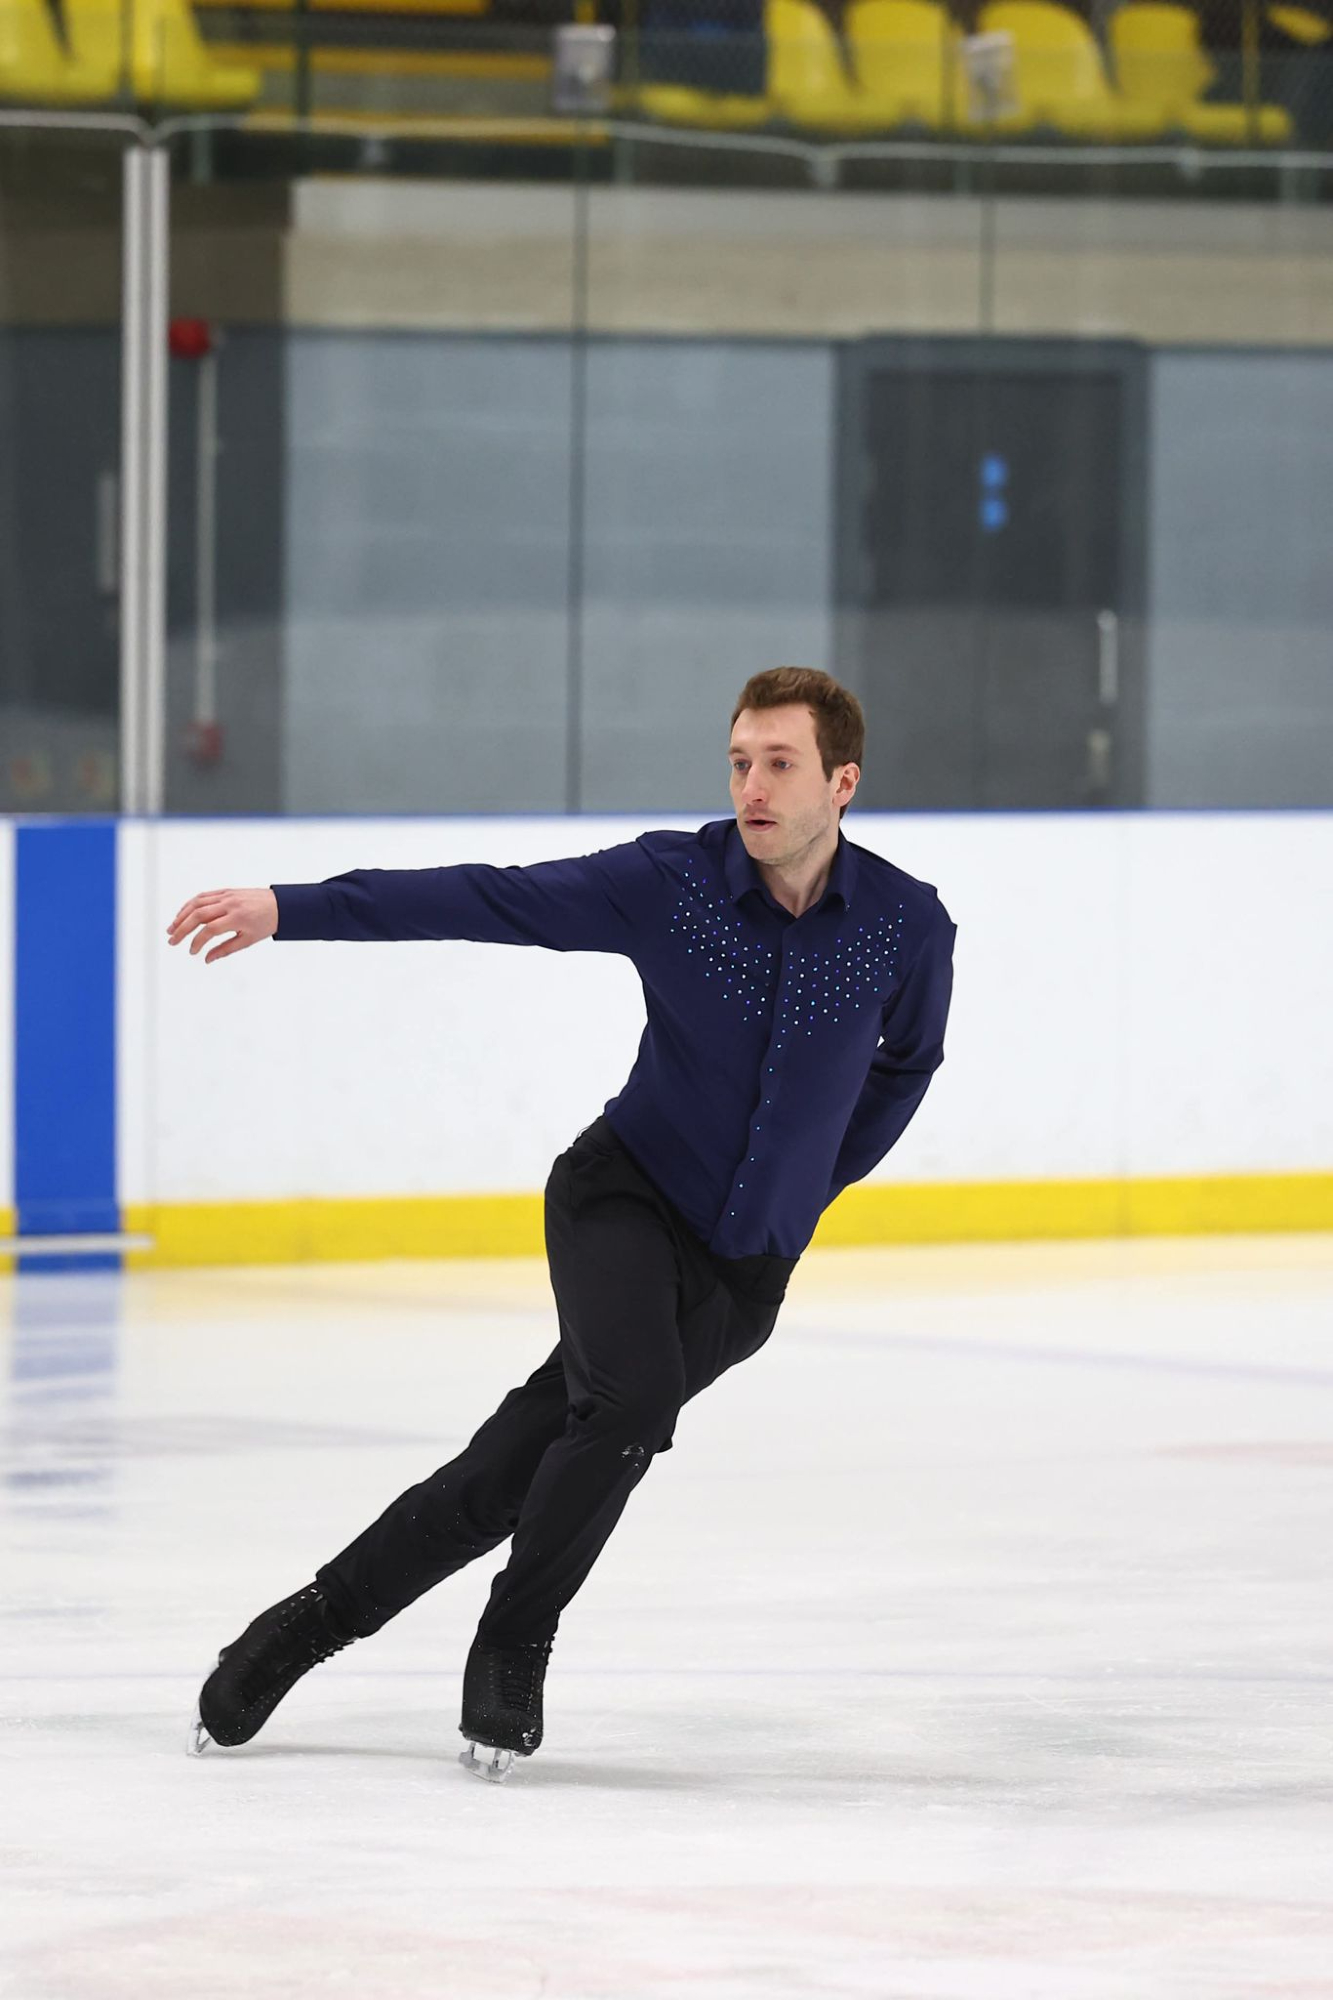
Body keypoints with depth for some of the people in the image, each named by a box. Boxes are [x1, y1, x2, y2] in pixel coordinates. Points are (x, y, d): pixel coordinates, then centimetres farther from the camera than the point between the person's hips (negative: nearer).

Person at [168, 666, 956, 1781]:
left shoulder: (909, 926, -9)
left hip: (746, 1270, 2)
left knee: (518, 1465, -2)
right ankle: (512, 1652, -6)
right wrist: (292, 910, -18)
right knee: (633, 1398, -27)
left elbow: (909, 1062, 12)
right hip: (624, 1198, -2)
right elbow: (482, 901, -12)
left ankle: (317, 1619, 13)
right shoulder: (670, 882, -12)